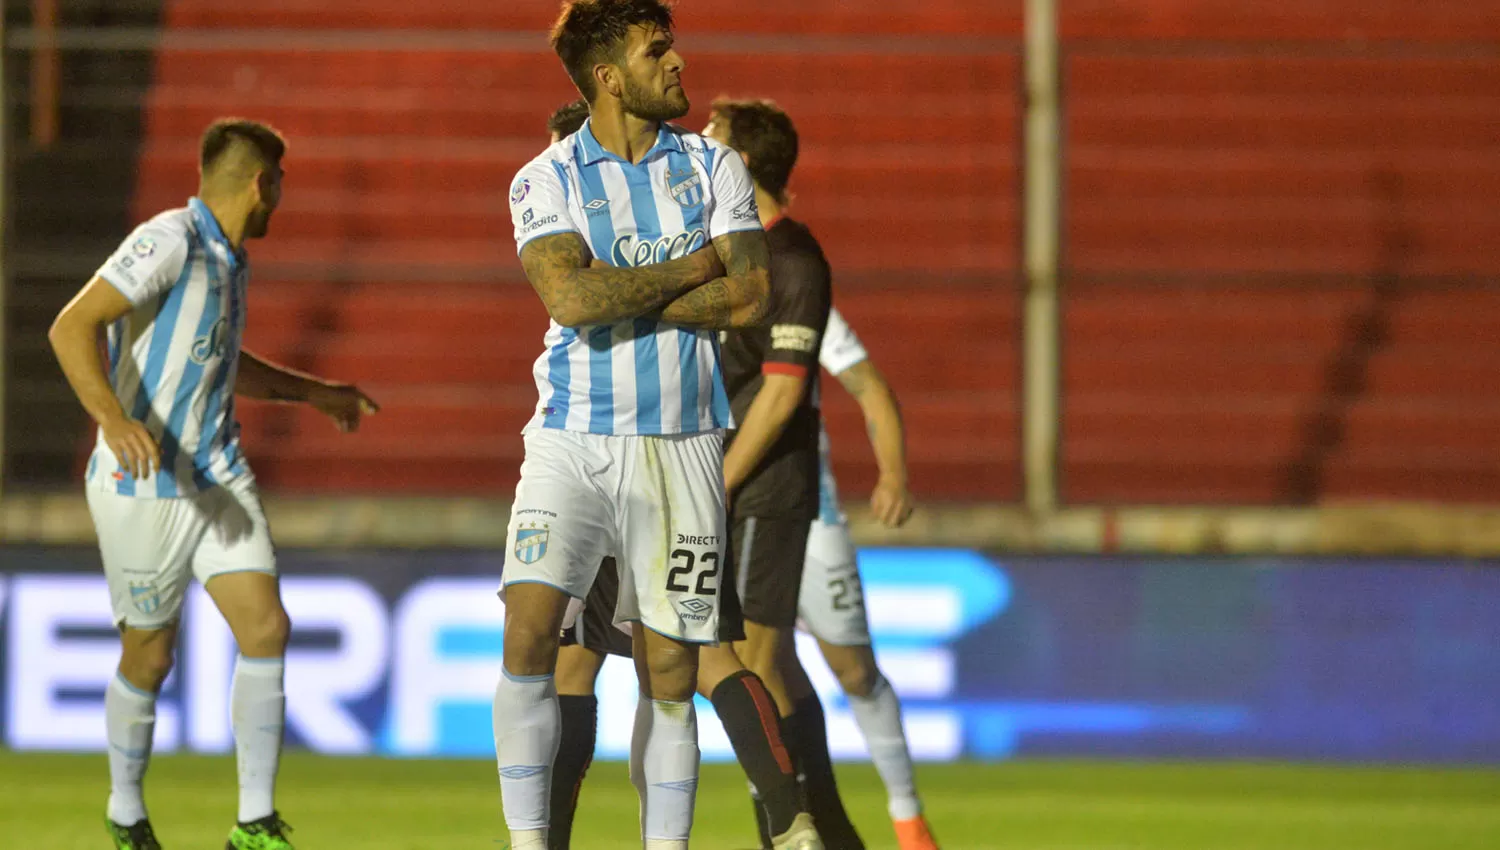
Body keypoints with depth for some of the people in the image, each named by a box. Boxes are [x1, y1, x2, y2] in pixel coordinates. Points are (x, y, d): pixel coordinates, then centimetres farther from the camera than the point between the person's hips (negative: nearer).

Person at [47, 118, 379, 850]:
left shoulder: (230, 260, 13)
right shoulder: (169, 242, -15)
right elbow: (72, 328, -26)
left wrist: (314, 392, 37)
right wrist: (114, 419, -39)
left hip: (217, 479, 7)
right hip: (143, 486, -7)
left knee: (265, 628, -8)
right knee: (149, 655, 5)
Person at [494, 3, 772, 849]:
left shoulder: (714, 167, 5)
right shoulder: (544, 181, -2)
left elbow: (750, 297, -8)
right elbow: (572, 298, -18)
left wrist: (622, 298, -11)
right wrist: (698, 265, -11)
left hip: (680, 447, 2)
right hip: (572, 440, -2)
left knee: (670, 676, 4)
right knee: (530, 632, -18)